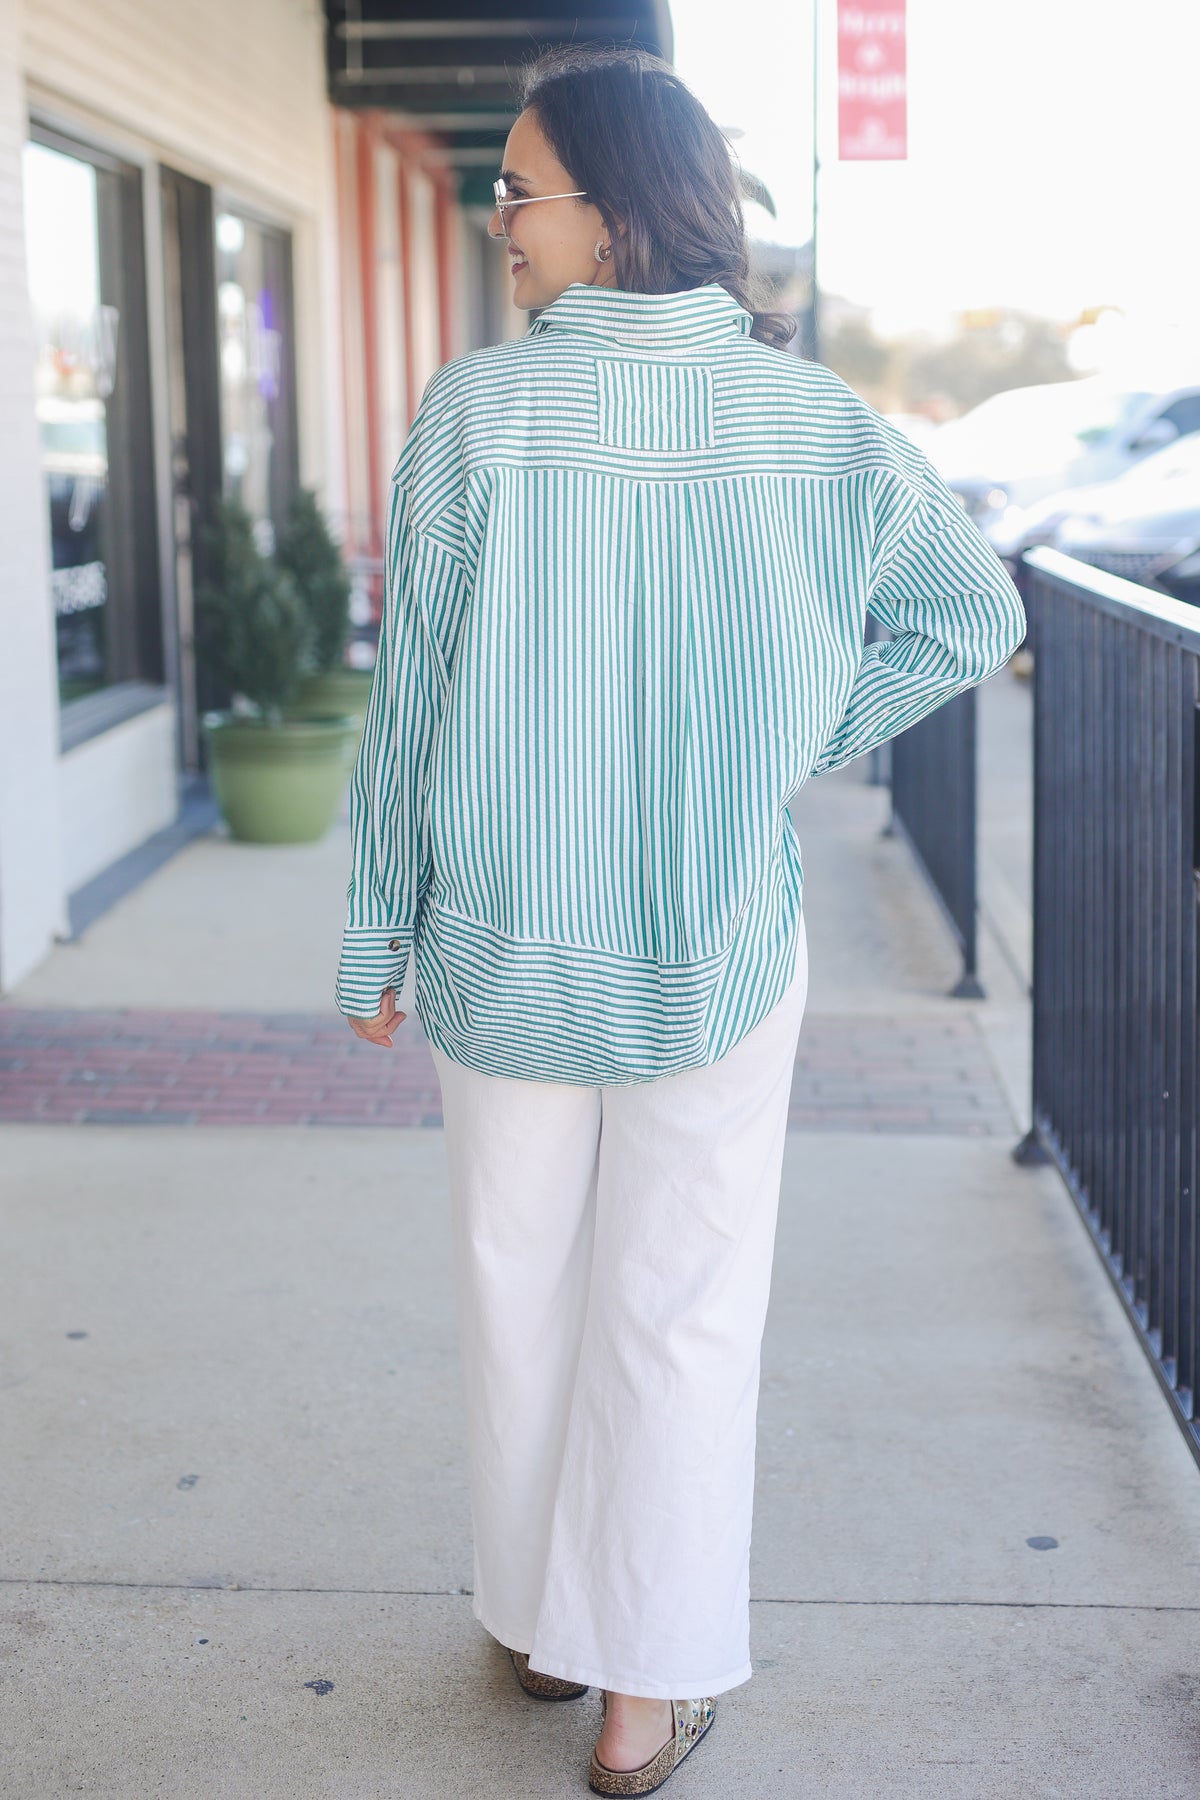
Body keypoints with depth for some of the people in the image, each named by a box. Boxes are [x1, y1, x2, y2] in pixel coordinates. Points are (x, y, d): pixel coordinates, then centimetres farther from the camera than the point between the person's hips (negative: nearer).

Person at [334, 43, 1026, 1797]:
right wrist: (801, 745, 5)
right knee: (679, 1312, 11)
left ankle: (540, 1622, 34)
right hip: (719, 948, 1)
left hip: (503, 944, 0)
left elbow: (413, 697, -9)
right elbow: (975, 615, 0)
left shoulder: (477, 408, -13)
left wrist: (373, 933, 1)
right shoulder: (811, 414, -7)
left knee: (521, 1290, 17)